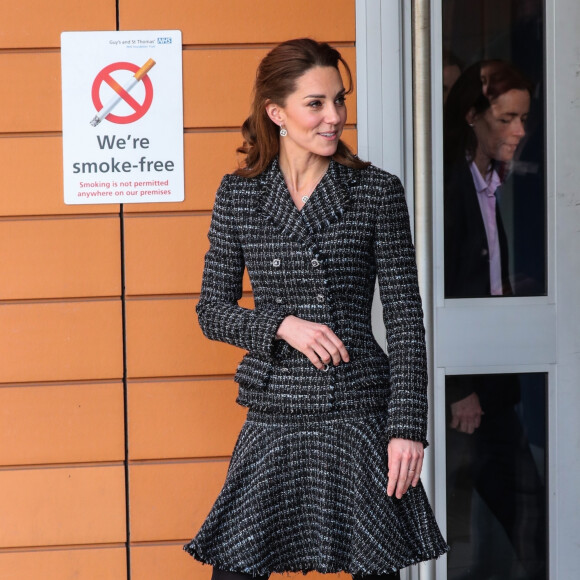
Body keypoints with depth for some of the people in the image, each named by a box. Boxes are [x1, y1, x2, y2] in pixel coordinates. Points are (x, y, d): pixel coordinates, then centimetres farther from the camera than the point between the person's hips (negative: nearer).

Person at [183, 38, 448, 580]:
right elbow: (212, 310, 7)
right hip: (274, 419, 1)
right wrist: (283, 325, -11)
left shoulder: (378, 191, -1)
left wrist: (407, 427, -7)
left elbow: (406, 317, -1)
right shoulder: (238, 194, 4)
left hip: (359, 415, -1)